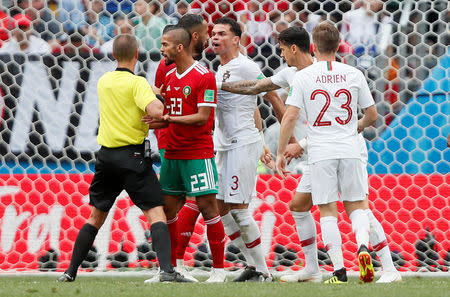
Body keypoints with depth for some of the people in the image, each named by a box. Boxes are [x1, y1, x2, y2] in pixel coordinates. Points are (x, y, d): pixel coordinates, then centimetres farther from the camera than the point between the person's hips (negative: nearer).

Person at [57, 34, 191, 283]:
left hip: (106, 155, 6)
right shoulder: (137, 83, -10)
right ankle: (166, 270, -24)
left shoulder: (103, 82, 10)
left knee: (96, 216, 17)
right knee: (156, 213, -8)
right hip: (132, 155, -6)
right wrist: (160, 102, -3)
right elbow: (155, 111, -24)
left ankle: (70, 272, 17)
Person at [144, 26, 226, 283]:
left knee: (208, 206, -7)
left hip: (198, 153, -8)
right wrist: (148, 125, 7)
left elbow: (202, 117, -16)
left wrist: (168, 119, -22)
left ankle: (219, 268, 0)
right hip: (172, 153, 8)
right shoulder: (169, 77, 13)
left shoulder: (204, 76, -11)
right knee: (167, 209, 6)